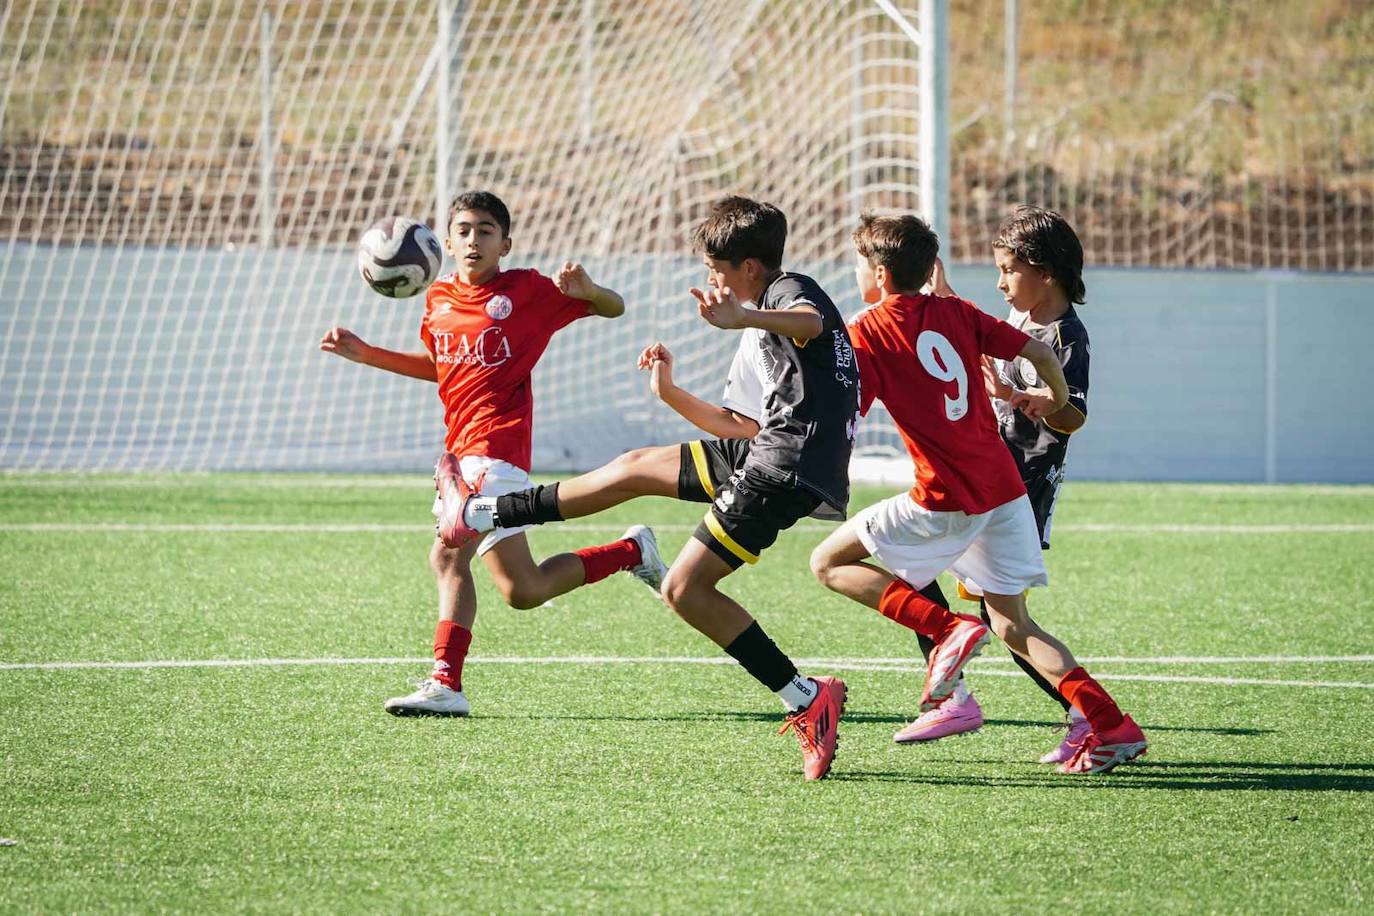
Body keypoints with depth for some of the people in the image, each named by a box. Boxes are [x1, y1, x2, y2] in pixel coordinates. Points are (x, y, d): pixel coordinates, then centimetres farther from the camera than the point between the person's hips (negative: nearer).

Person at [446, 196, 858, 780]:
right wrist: (670, 393, 20)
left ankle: (808, 703, -8)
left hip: (791, 468, -10)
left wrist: (742, 318, -52)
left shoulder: (790, 292, -5)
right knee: (636, 469, 18)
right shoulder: (757, 339, 28)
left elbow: (811, 322, -33)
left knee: (686, 587, -8)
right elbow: (742, 425, 28)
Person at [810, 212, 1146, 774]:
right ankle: (1113, 727, -1)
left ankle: (947, 630, -12)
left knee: (830, 563, 5)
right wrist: (1055, 400, 28)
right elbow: (1040, 353, 8)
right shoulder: (954, 312, 12)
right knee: (1013, 627, 13)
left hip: (947, 500, -6)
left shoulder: (866, 332, -3)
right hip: (1005, 489, 6)